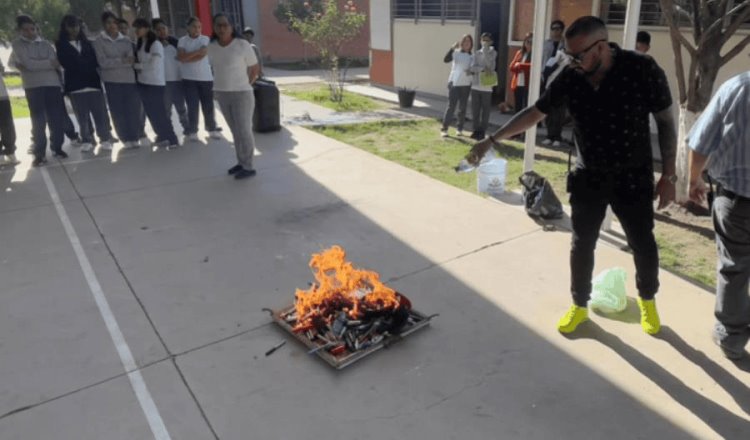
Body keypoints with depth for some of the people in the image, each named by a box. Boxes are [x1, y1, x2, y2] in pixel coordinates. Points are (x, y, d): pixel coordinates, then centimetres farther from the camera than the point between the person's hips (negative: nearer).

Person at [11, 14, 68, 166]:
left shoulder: (45, 43, 13)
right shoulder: (17, 44, 5)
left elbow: (56, 63, 1)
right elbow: (29, 64, -9)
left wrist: (35, 65, -7)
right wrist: (49, 63, -1)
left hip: (53, 84, 2)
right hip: (33, 86, -2)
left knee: (57, 119, 2)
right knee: (38, 121, -3)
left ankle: (57, 147, 18)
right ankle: (39, 153, 3)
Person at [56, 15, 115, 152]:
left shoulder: (86, 42, 18)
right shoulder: (61, 45, 9)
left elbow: (95, 60, 10)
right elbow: (67, 64, 0)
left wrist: (80, 64, -4)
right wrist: (87, 64, 1)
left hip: (93, 82, 2)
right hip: (75, 85, -1)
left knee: (100, 113, -5)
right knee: (82, 116, -1)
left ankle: (105, 139, 1)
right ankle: (87, 141, 5)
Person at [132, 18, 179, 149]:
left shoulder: (156, 44, -12)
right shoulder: (139, 45, 10)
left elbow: (153, 65, -18)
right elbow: (139, 61, 15)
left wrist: (136, 66, -10)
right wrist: (137, 66, -5)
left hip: (155, 83, -7)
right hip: (143, 83, 7)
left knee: (159, 112, -5)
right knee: (150, 113, 10)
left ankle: (172, 139, 3)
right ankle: (162, 136, 21)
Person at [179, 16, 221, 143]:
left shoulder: (205, 39, 3)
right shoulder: (182, 40, 4)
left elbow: (201, 55, -11)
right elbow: (181, 57, -11)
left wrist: (187, 58, -8)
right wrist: (197, 51, -15)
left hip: (205, 77, 0)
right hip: (189, 78, 0)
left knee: (208, 105, 6)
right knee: (192, 106, -2)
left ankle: (212, 129, 18)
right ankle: (192, 132, 4)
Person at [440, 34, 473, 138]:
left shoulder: (472, 56, 9)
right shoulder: (456, 53, -1)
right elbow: (446, 59, -18)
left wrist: (471, 71, -8)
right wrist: (452, 48, -28)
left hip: (466, 84, 4)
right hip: (454, 83, -4)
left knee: (463, 108, 6)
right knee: (451, 106, -6)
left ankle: (459, 128, 16)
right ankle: (444, 128, -1)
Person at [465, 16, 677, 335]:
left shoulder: (642, 70, -18)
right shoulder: (570, 78, -11)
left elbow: (666, 122, -8)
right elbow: (534, 113, 0)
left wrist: (668, 176, -7)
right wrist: (492, 140, -3)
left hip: (633, 178, -2)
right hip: (587, 178, 2)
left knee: (643, 245, 12)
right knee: (581, 245, 10)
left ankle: (647, 301, 40)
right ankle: (579, 305, 31)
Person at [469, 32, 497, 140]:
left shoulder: (493, 53, 3)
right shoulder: (477, 53, 10)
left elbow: (490, 66, -14)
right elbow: (473, 67, -3)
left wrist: (486, 51, -13)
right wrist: (483, 69, -18)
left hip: (487, 87, -3)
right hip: (476, 85, 3)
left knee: (485, 110, 0)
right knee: (475, 110, 5)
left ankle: (482, 132, 6)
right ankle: (476, 130, 15)